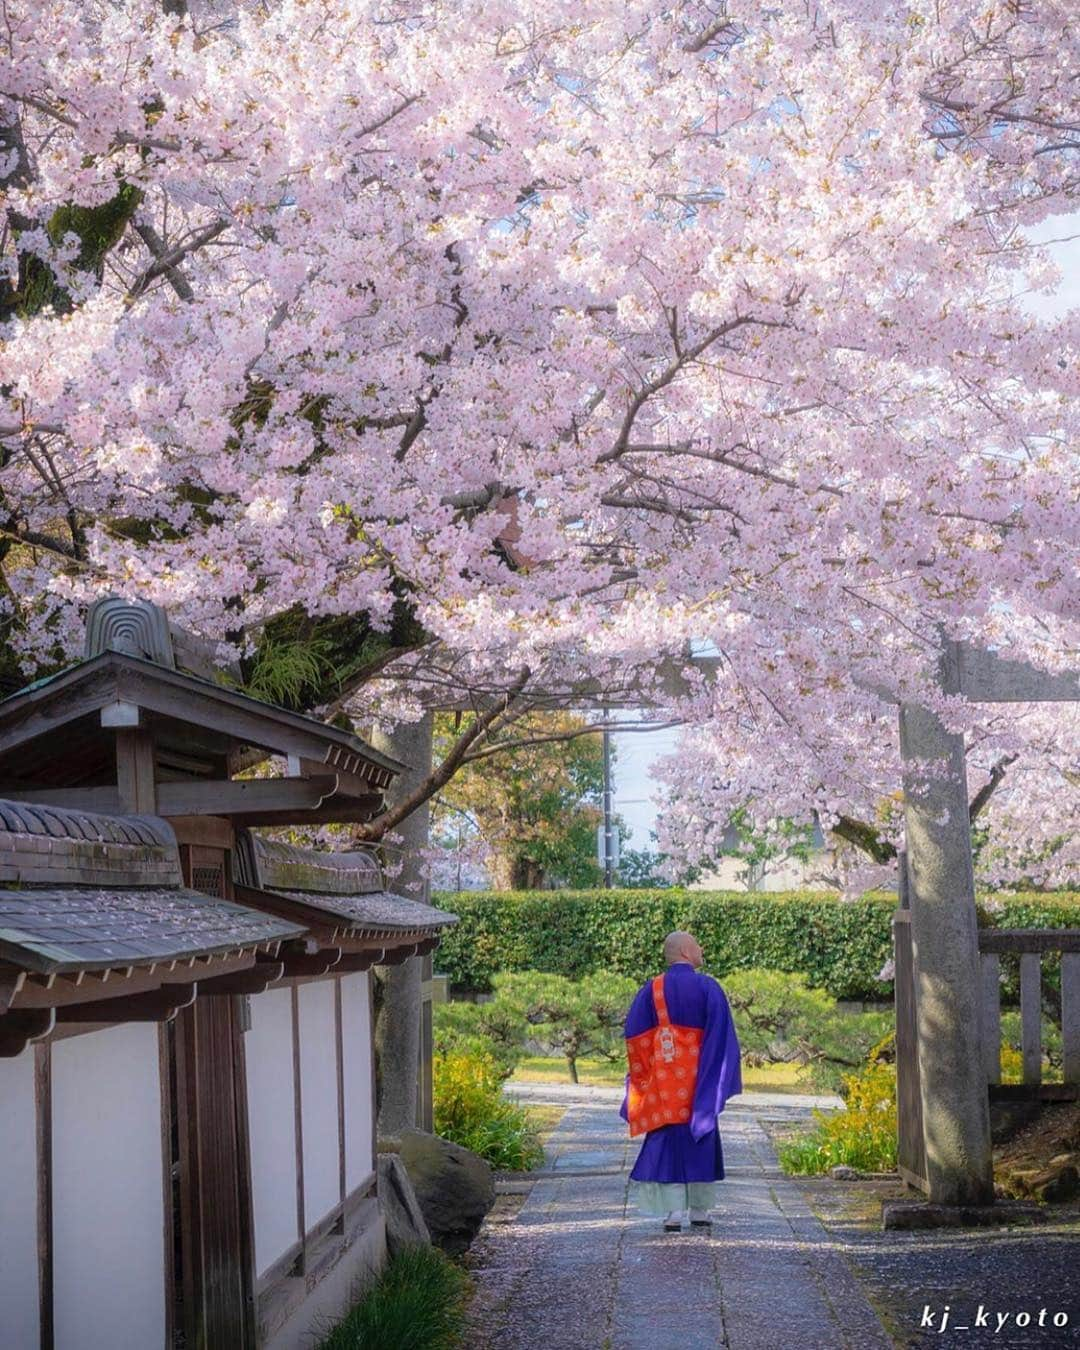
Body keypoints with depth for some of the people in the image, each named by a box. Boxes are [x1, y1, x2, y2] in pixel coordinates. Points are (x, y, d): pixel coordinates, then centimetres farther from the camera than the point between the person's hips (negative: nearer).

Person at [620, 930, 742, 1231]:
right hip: (698, 1080, -1)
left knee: (668, 1140, 3)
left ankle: (673, 1213, -4)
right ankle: (700, 1211, 17)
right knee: (700, 1141, 12)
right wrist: (721, 1078, -1)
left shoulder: (652, 990, 0)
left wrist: (645, 1076, 8)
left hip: (664, 1081, 1)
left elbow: (634, 1036, -1)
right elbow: (722, 1035, -8)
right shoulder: (708, 987, -5)